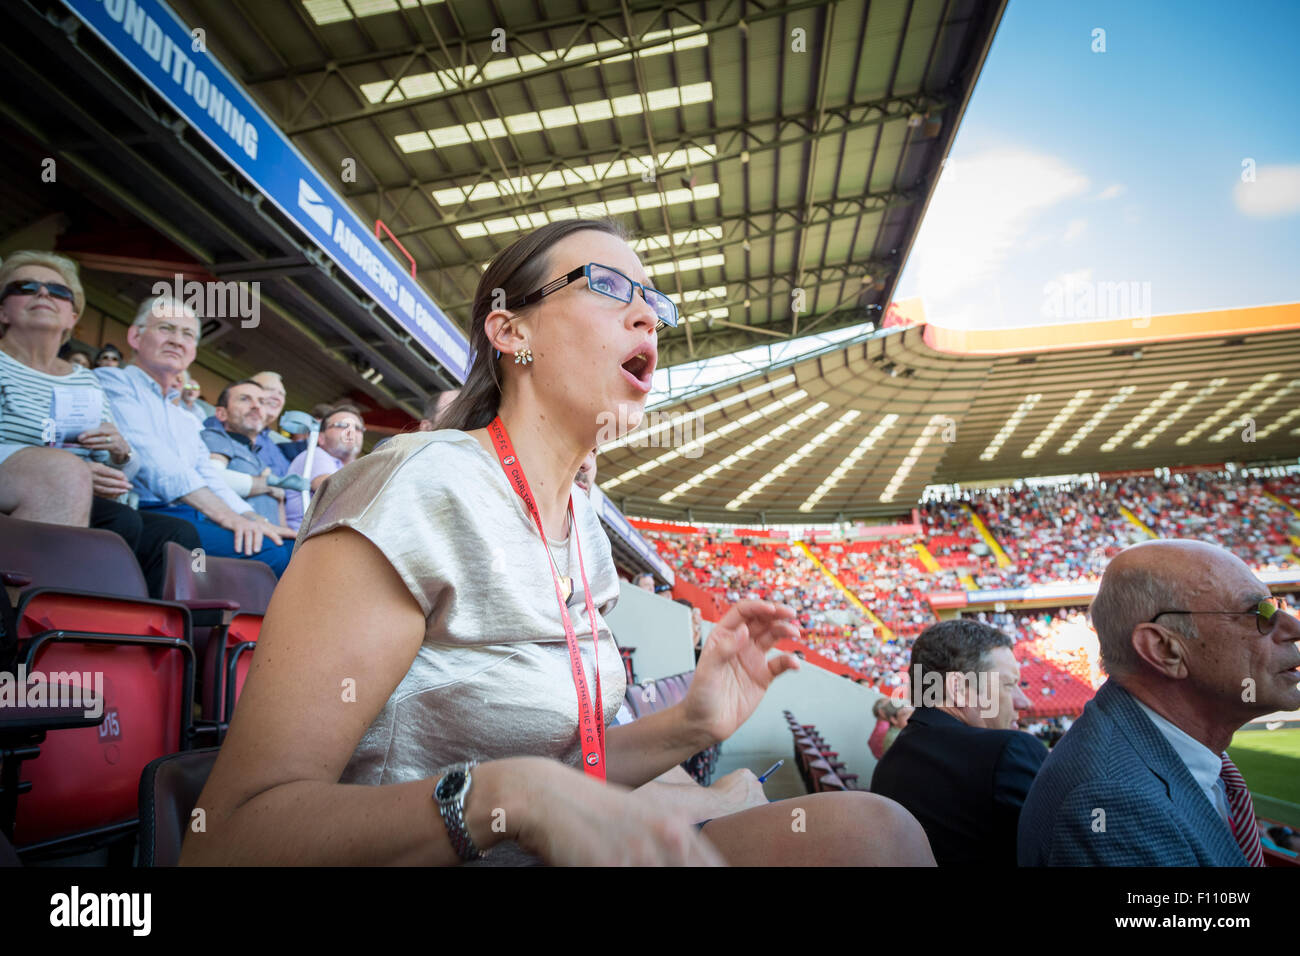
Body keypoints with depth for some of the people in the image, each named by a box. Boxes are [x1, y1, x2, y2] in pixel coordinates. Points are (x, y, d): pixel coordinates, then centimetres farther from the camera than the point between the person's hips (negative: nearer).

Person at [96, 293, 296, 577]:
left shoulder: (187, 421, 31)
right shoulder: (110, 382, 7)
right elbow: (153, 461, -10)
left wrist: (255, 521, -2)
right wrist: (227, 516, -21)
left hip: (198, 520, 7)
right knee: (269, 554, -30)